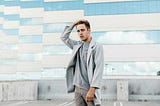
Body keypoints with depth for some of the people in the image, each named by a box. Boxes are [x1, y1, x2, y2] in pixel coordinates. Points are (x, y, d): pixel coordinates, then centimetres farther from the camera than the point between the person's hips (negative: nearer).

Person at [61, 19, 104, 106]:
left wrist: (92, 89, -20)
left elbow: (98, 69, -13)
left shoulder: (97, 47, -5)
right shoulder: (78, 45, 13)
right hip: (77, 88, 5)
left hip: (90, 88, -5)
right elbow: (64, 37, 23)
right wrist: (73, 24, 11)